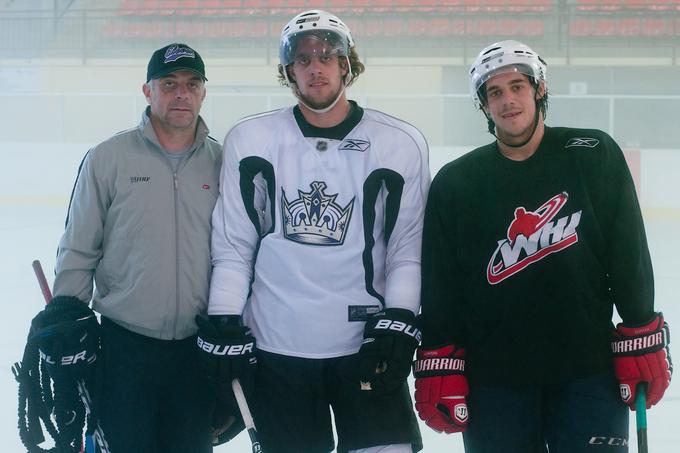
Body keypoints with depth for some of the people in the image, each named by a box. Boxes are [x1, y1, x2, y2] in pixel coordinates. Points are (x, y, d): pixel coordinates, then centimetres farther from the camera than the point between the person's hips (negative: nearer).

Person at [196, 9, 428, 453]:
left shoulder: (401, 144, 0)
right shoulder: (249, 140, 2)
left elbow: (408, 248, 2)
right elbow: (232, 245, 5)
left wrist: (398, 320, -7)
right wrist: (224, 325, 0)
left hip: (367, 348, -1)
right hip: (276, 347, 1)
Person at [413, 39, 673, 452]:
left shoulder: (595, 156, 0)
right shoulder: (455, 183, 3)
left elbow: (630, 257, 1)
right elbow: (439, 283, 2)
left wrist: (643, 344, -2)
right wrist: (439, 368, -3)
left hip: (587, 372, -1)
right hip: (492, 379, 1)